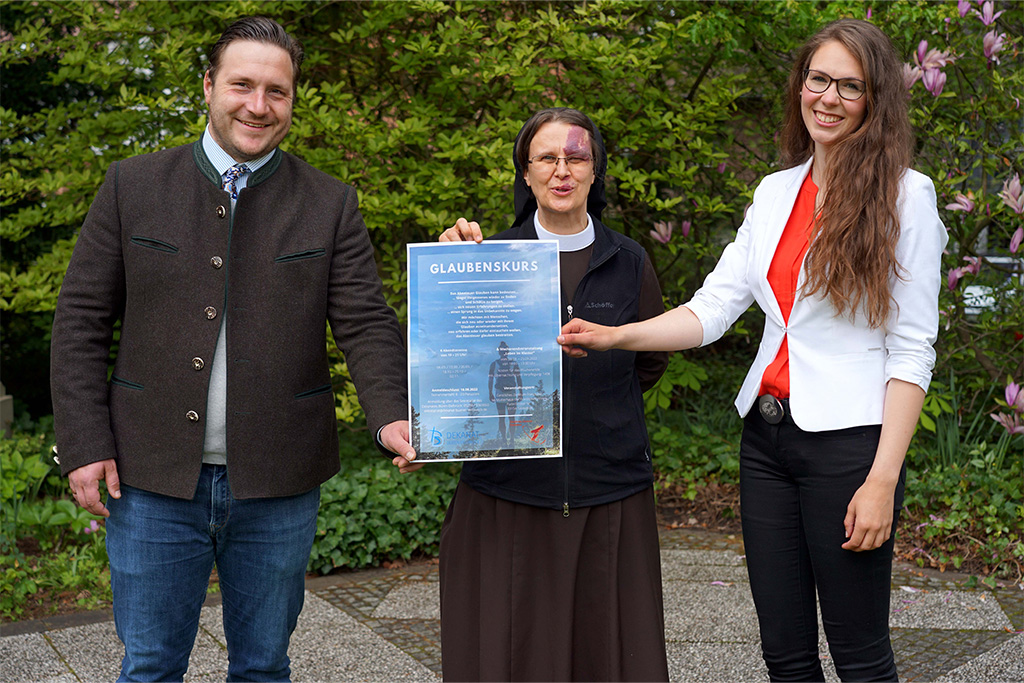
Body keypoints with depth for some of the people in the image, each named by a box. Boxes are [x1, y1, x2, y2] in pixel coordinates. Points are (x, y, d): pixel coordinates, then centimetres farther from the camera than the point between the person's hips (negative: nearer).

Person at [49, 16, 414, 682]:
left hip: (279, 482, 1)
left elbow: (366, 322, -3)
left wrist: (390, 414, -21)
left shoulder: (332, 204, 3)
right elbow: (81, 320, 3)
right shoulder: (132, 186, 3)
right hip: (153, 478, 0)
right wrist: (85, 444, -5)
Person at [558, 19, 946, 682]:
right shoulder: (775, 192, 12)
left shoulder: (905, 194, -5)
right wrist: (615, 336, -11)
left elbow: (911, 349, -9)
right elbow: (713, 306, 5)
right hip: (766, 435, 5)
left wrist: (883, 480, -15)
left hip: (847, 440, -5)